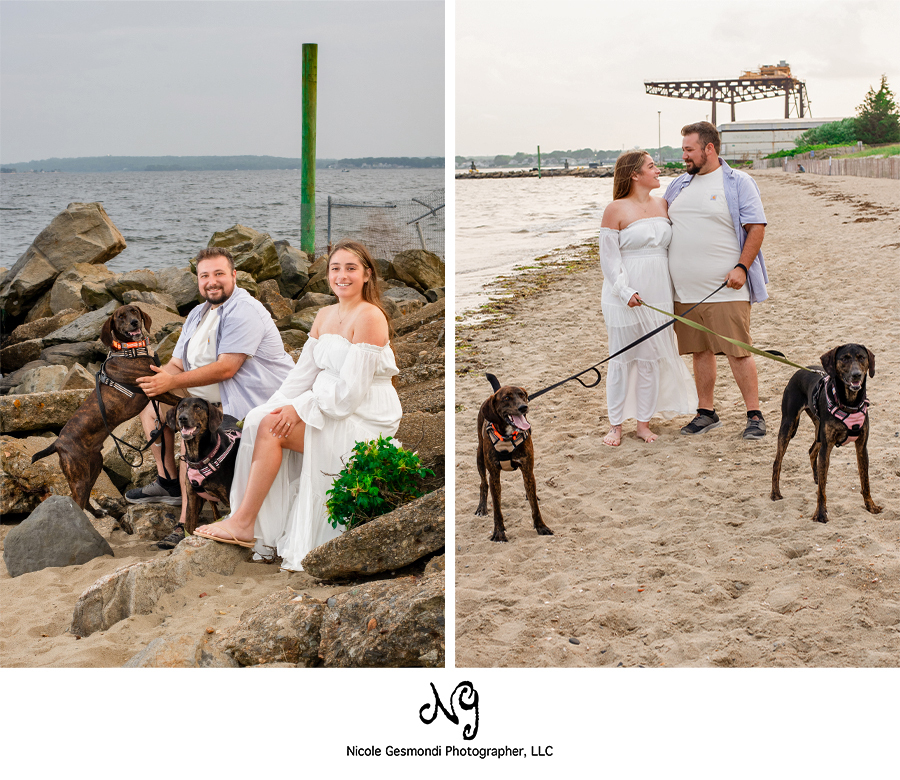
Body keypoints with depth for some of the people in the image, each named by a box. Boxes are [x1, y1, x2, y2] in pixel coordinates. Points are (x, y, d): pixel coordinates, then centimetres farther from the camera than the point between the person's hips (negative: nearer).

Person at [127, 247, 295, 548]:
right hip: (210, 397, 11)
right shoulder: (198, 314, 15)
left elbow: (226, 368, -24)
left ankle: (187, 523, -24)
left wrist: (172, 382, -25)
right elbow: (177, 364, 12)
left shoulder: (244, 312, -16)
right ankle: (168, 481, 12)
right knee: (151, 407, 10)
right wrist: (159, 379, -12)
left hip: (251, 400, -10)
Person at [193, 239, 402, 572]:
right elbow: (303, 372, 10)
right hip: (327, 407, 8)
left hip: (363, 419, -8)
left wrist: (300, 408, -19)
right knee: (259, 418, -13)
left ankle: (243, 523, -14)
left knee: (272, 428, -22)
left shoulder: (369, 317, -14)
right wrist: (275, 408, -5)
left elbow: (352, 390, -19)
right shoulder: (325, 315, 13)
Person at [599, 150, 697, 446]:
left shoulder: (663, 205, 9)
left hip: (658, 295, 5)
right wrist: (624, 291, -19)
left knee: (652, 359, 8)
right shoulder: (616, 210, -8)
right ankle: (615, 425, 12)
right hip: (625, 297, -5)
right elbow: (609, 257, -9)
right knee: (622, 359, 2)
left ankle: (644, 423, 18)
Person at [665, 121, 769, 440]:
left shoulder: (738, 183, -1)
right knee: (700, 351, 10)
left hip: (726, 289, -6)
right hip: (685, 291, 6)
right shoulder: (679, 185, 16)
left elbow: (756, 228, -6)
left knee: (738, 351, -6)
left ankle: (754, 415, 2)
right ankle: (706, 412, 19)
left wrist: (741, 267, -16)